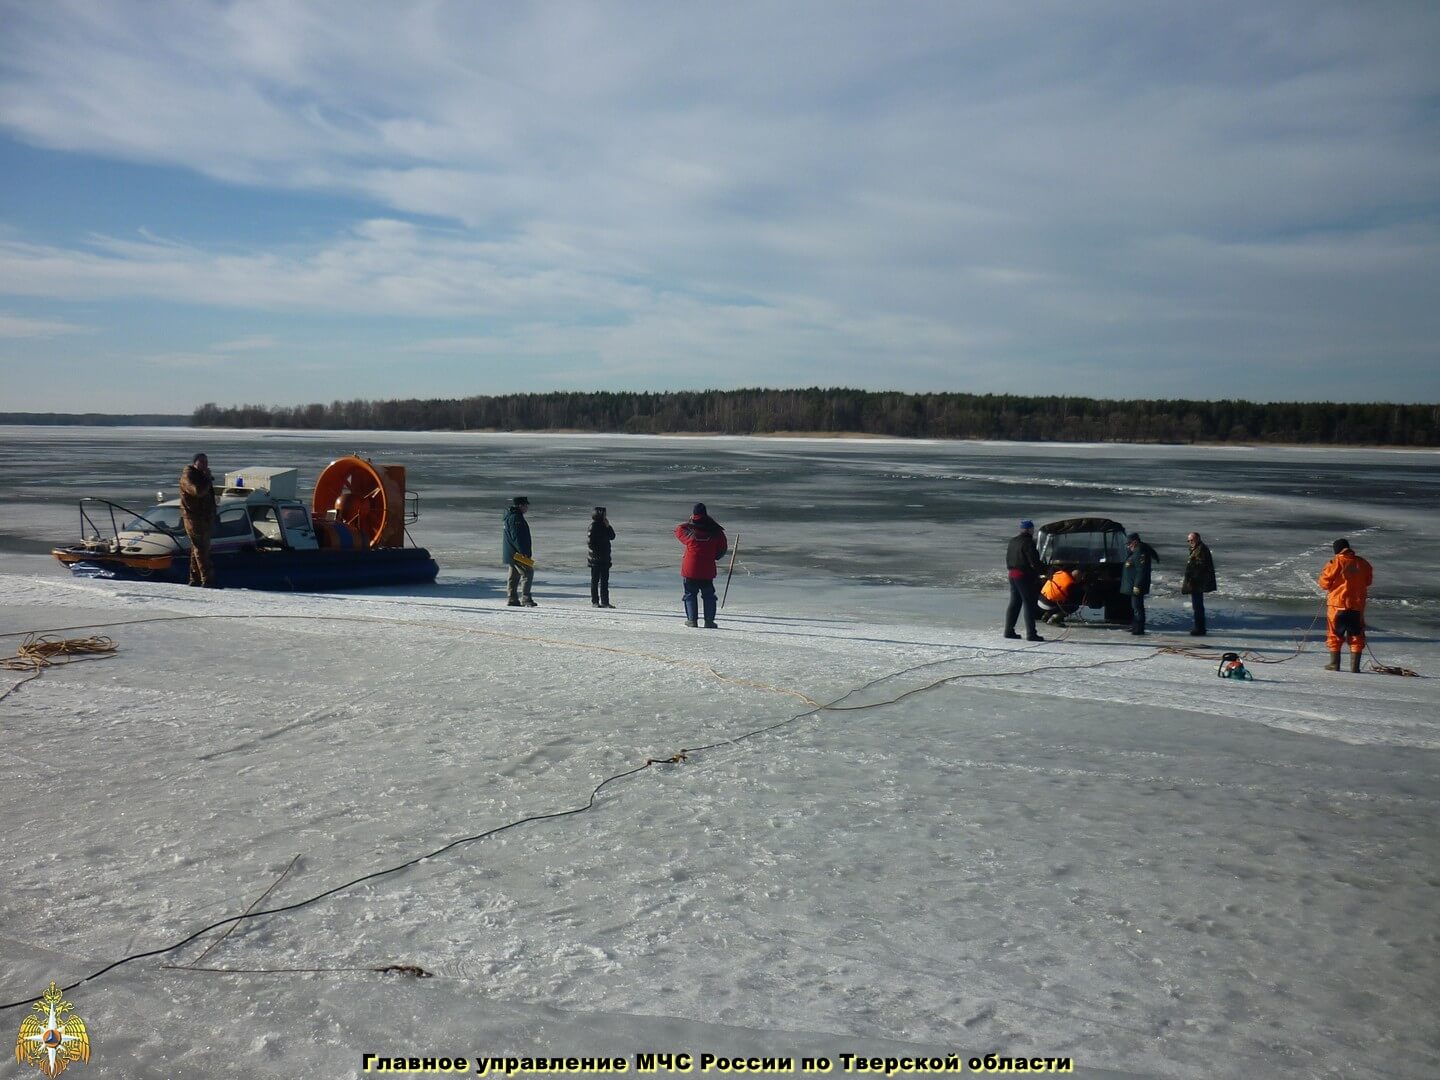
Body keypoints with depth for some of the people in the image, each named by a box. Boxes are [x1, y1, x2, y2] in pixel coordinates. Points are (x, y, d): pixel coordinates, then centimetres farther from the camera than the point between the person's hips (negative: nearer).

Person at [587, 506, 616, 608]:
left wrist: (608, 526, -4)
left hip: (605, 558, 7)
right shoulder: (593, 526, -11)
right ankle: (595, 601, 7)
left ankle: (605, 601, 11)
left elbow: (612, 536, 8)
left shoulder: (604, 526, 11)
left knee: (605, 580, 8)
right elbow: (590, 541, -16)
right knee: (595, 580, 2)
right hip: (595, 558, -7)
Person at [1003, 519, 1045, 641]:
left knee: (1014, 603, 15)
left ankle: (1009, 630, 16)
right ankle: (1031, 634, -7)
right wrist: (1045, 569, -8)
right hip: (1025, 576, -9)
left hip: (1012, 573, 9)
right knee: (1029, 604, -5)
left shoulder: (1012, 541, 13)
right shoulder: (1028, 542, -15)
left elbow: (1008, 559, 19)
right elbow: (1034, 562, -19)